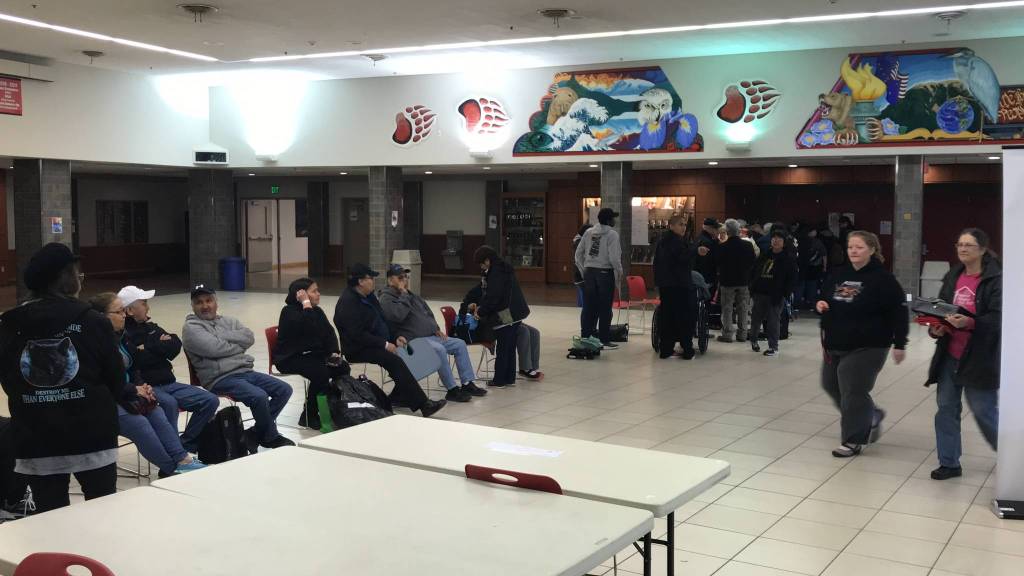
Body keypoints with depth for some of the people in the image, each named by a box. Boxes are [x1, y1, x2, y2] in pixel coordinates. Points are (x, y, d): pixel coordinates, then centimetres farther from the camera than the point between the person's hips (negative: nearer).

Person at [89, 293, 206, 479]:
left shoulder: (121, 337, 13)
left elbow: (133, 369, 21)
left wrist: (142, 385, 2)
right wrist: (134, 390, -15)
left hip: (127, 395, 8)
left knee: (157, 414, -17)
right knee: (139, 423, -27)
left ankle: (181, 458, -23)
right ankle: (172, 469, -22)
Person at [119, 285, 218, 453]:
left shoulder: (150, 326, 16)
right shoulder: (123, 334, -8)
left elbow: (175, 346, 5)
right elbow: (139, 359, -22)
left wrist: (147, 348, -7)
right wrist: (159, 346, -6)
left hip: (168, 383, 8)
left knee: (210, 401, -4)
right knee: (169, 403, -37)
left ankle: (185, 444, 2)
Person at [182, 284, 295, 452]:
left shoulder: (228, 321, 20)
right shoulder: (191, 327, 1)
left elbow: (249, 337, 1)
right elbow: (214, 348, -15)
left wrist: (222, 336, -6)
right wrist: (238, 345, 0)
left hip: (245, 371, 7)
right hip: (220, 378, -7)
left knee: (284, 389, -4)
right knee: (259, 396, -28)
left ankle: (255, 433, 3)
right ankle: (271, 437, -3)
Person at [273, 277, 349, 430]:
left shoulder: (317, 311, 11)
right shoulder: (289, 312, -13)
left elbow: (329, 332, 8)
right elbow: (310, 329, -31)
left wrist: (334, 353, -8)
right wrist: (306, 304, -23)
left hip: (312, 355, 8)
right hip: (291, 359, -7)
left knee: (342, 367, -14)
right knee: (321, 373, -31)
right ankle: (309, 417, -15)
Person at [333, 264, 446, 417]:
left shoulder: (368, 297, 14)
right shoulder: (348, 302, -16)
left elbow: (381, 322, 22)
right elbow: (358, 335, -23)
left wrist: (395, 338, 6)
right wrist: (385, 345, -23)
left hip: (376, 345, 9)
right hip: (359, 350, -9)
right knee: (395, 361, -27)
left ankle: (399, 397, -3)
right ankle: (423, 404, -27)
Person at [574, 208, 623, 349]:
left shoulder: (588, 232, 7)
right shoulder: (612, 234, -10)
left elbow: (578, 254, 8)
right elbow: (614, 258, -17)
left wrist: (583, 271, 16)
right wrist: (619, 273, -3)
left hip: (589, 272, 5)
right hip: (605, 272, -5)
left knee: (589, 307, 11)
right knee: (605, 309, 2)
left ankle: (585, 337, 15)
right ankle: (604, 340, 6)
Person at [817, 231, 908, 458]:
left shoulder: (883, 279, -12)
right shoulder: (838, 275, 7)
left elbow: (898, 312, -12)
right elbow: (823, 296, 21)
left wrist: (899, 344, -13)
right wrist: (819, 304, -3)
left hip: (867, 347, -8)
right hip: (836, 344, 8)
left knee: (853, 391, -5)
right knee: (831, 385, 16)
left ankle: (853, 440, 10)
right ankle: (871, 416, 37)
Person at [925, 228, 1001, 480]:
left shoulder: (996, 279, -11)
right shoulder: (952, 277, 9)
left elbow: (998, 317, -18)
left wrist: (969, 323, -32)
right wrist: (935, 328, -7)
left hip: (979, 357, -6)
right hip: (949, 355, 6)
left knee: (984, 411, 4)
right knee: (946, 408, 8)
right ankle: (949, 463, 20)